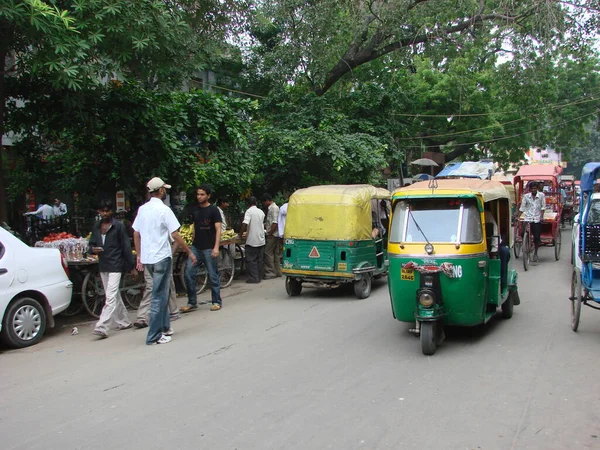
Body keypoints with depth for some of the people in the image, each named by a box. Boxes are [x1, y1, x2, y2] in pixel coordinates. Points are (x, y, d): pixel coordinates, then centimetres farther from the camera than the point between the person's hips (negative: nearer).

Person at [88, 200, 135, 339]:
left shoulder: (119, 226, -5)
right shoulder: (96, 227, 11)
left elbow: (126, 246, -5)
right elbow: (91, 244, 20)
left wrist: (131, 267, -5)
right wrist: (93, 249, -6)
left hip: (115, 266, -7)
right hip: (103, 266, 7)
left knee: (111, 297, -12)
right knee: (115, 296, 15)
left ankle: (102, 327, -16)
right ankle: (124, 322, 28)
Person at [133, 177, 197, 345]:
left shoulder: (142, 209, 8)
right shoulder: (164, 210, -13)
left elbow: (136, 234, 12)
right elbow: (175, 235, -15)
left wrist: (139, 256, 19)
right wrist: (189, 252, -6)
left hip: (146, 258, 7)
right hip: (162, 257, -7)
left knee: (161, 293, 19)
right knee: (159, 296, -2)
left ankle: (164, 327, 27)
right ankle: (154, 336, 1)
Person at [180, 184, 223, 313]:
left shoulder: (213, 210, -5)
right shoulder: (195, 210, 12)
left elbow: (218, 229, -10)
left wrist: (216, 247, -19)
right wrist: (193, 242, 15)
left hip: (209, 248, -5)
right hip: (195, 247, 5)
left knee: (213, 275, 1)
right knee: (189, 273, -1)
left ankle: (217, 302, 14)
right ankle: (192, 303, 8)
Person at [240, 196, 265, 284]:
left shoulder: (249, 211, -10)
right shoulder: (261, 212, 11)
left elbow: (245, 223, -24)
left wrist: (241, 233, -9)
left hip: (252, 240, -6)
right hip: (261, 239, 6)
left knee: (251, 260, 1)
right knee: (259, 260, 12)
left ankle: (253, 278, -2)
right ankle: (259, 277, 17)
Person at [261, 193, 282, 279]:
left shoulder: (274, 208, -13)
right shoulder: (271, 208, 18)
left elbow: (275, 223, -20)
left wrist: (270, 233, -18)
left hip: (273, 235, -10)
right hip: (274, 235, 10)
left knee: (268, 253, -7)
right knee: (276, 253, 11)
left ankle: (270, 272, -4)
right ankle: (277, 272, 16)